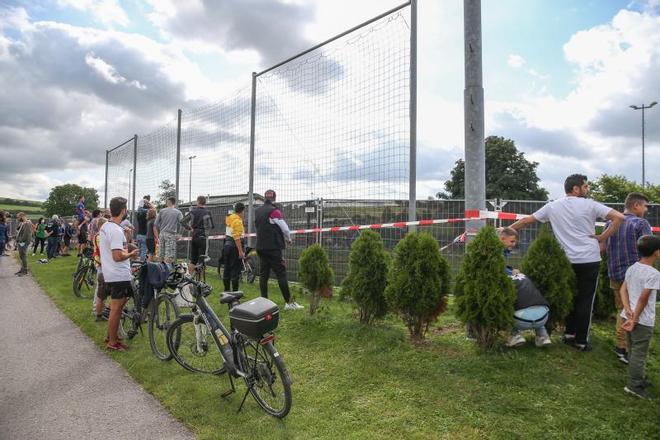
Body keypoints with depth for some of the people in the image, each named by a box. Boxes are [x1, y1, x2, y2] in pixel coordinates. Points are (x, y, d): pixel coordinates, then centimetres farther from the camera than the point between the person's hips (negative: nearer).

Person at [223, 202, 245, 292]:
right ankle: (235, 291, -2)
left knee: (227, 268, 15)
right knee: (235, 270, -4)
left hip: (226, 245, 9)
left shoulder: (229, 217, 8)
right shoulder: (237, 220, -17)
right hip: (234, 247, -9)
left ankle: (226, 289, 24)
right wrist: (240, 251, -24)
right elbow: (237, 237, -23)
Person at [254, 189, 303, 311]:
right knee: (281, 274, -5)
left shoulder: (257, 211, 10)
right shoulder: (274, 211, -11)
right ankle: (289, 302, -4)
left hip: (260, 247, 7)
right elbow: (285, 228, -8)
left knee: (263, 274, 9)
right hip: (273, 248, -7)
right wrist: (289, 239, 10)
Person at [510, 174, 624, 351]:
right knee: (586, 300, 4)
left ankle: (569, 334, 24)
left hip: (568, 260, 4)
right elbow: (619, 217, -13)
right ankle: (581, 341, 11)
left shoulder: (553, 206, 4)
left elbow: (526, 220, 7)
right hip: (590, 259, -3)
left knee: (571, 297, 19)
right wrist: (602, 237, -6)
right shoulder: (590, 205, -6)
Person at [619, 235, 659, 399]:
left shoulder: (632, 268, 6)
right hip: (643, 321, -7)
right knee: (639, 353, 2)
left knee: (634, 350, 20)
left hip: (629, 316, 7)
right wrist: (635, 318, -14)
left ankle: (639, 379, 34)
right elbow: (643, 297, -19)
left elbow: (623, 290, 3)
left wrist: (628, 310, -4)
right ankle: (634, 385, 9)